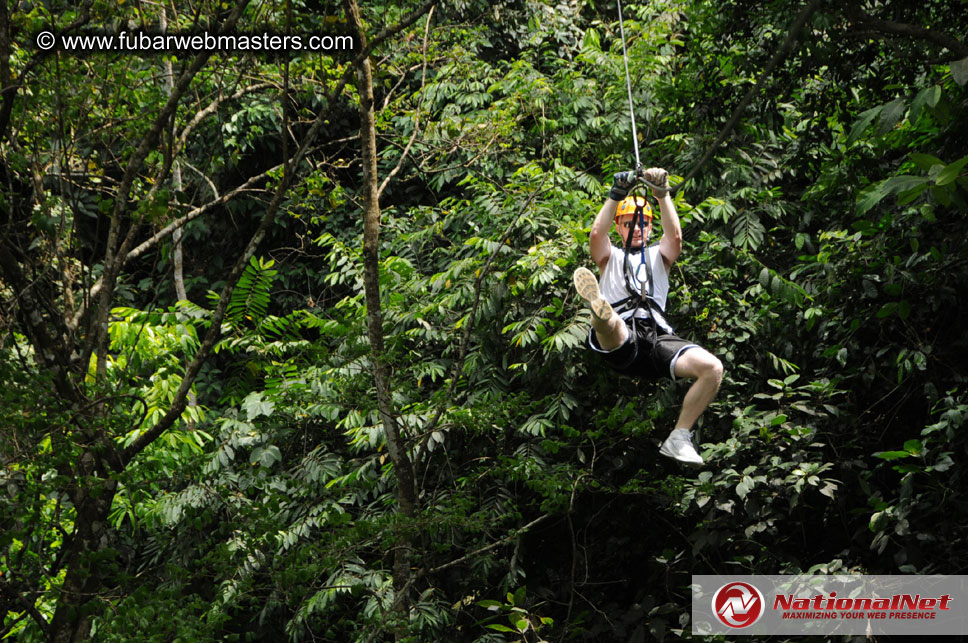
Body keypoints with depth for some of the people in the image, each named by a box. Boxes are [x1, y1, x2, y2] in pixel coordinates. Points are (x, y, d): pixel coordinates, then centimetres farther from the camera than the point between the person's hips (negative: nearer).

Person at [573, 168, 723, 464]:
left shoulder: (658, 256, 32)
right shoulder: (611, 257, 30)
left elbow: (675, 235, 9)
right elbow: (598, 232, 8)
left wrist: (662, 194, -2)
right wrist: (616, 195, -1)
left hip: (657, 337, 2)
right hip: (620, 341, -2)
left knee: (712, 367, -24)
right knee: (610, 322, -42)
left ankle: (679, 438, -17)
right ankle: (599, 310, -81)